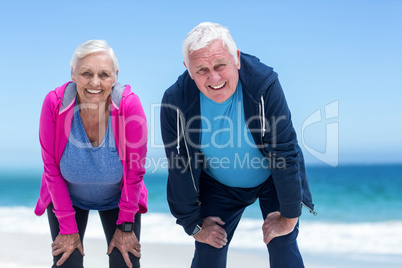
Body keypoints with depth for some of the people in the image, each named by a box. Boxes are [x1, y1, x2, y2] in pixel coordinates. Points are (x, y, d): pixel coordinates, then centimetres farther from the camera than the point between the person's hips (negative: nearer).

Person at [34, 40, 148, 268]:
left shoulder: (130, 105, -28)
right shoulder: (55, 103, -25)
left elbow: (135, 170, -17)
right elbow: (52, 168, -15)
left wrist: (126, 225, -11)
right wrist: (68, 228, -12)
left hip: (117, 196, 0)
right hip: (66, 196, 0)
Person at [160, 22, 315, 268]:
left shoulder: (264, 84, -32)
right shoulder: (176, 101, -25)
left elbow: (286, 154, -24)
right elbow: (180, 168, -11)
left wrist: (288, 217, -17)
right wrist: (193, 224, -4)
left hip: (272, 180, -1)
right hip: (219, 185, 2)